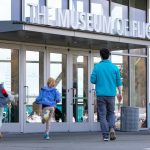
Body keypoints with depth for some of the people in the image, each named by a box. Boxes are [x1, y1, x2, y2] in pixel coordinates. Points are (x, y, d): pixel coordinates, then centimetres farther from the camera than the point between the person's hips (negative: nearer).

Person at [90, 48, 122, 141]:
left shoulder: (97, 67, -3)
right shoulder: (114, 67, 1)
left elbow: (92, 80, -4)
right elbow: (119, 82, 2)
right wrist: (120, 93, 12)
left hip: (101, 94, -1)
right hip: (111, 94, 1)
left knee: (102, 115, 4)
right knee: (111, 113, 17)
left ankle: (106, 135, -1)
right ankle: (111, 128, -7)